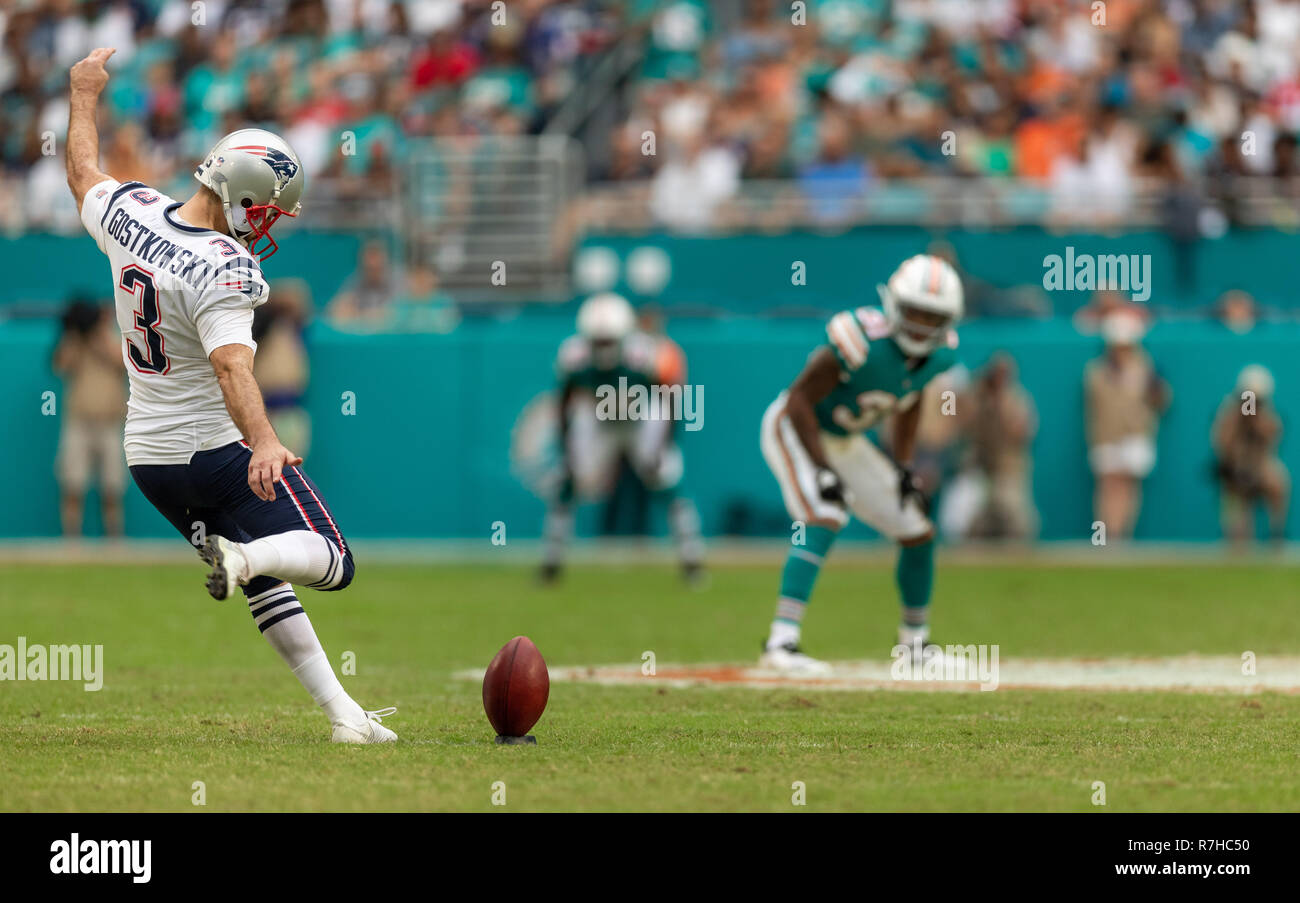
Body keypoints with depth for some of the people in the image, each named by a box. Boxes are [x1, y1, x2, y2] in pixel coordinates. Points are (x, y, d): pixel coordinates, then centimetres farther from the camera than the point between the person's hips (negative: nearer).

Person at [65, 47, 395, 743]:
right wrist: (263, 443, -52)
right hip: (220, 450, -8)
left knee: (267, 583, 16)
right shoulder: (226, 268, -24)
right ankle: (241, 554, -30)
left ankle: (342, 714, 11)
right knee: (332, 562, -2)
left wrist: (84, 95, 34)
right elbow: (231, 363, -39)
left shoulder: (130, 214, -3)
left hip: (149, 459, 8)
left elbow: (83, 177, 19)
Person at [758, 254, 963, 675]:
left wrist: (903, 465, 3)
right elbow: (800, 399, -27)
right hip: (795, 430, -7)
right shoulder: (862, 339, -34)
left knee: (919, 534, 8)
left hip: (845, 442, 7)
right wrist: (823, 471, -29)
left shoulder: (940, 352, -11)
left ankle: (915, 640, 30)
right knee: (825, 518, -31)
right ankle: (781, 642, -35)